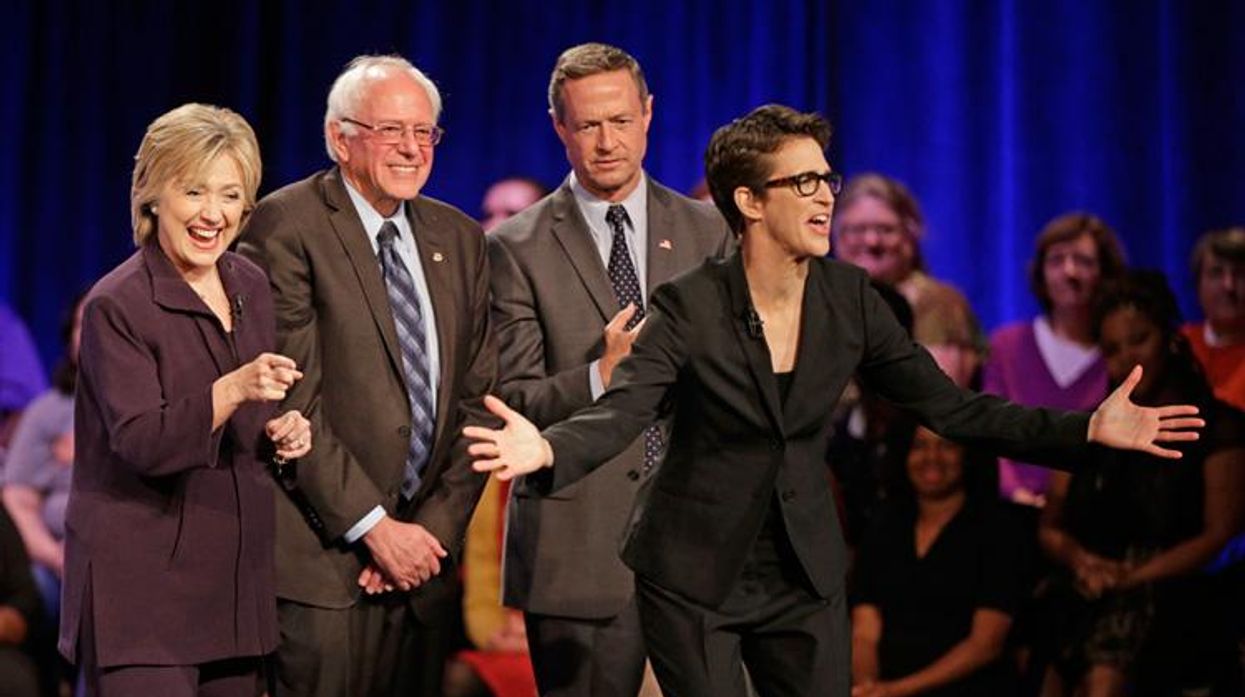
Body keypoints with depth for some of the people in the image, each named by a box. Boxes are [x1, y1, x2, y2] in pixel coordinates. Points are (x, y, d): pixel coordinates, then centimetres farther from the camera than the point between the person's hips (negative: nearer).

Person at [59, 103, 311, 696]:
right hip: (142, 587, -7)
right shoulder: (116, 306, -11)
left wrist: (284, 431, -1)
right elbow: (141, 442, -19)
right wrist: (233, 389, -32)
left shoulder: (251, 286, 10)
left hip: (236, 575, 7)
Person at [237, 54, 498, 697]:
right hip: (321, 554, -5)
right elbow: (292, 399, -12)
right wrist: (373, 526, -13)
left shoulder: (459, 239, 13)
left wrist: (437, 525, -1)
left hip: (423, 552, 6)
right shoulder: (286, 227, -7)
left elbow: (478, 397, 11)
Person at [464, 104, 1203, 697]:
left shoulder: (848, 296, -4)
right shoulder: (690, 306, -15)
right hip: (693, 576, -4)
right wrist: (547, 449, -49)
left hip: (805, 576, 4)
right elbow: (621, 411, -26)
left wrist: (1087, 429, -11)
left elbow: (947, 403, -2)